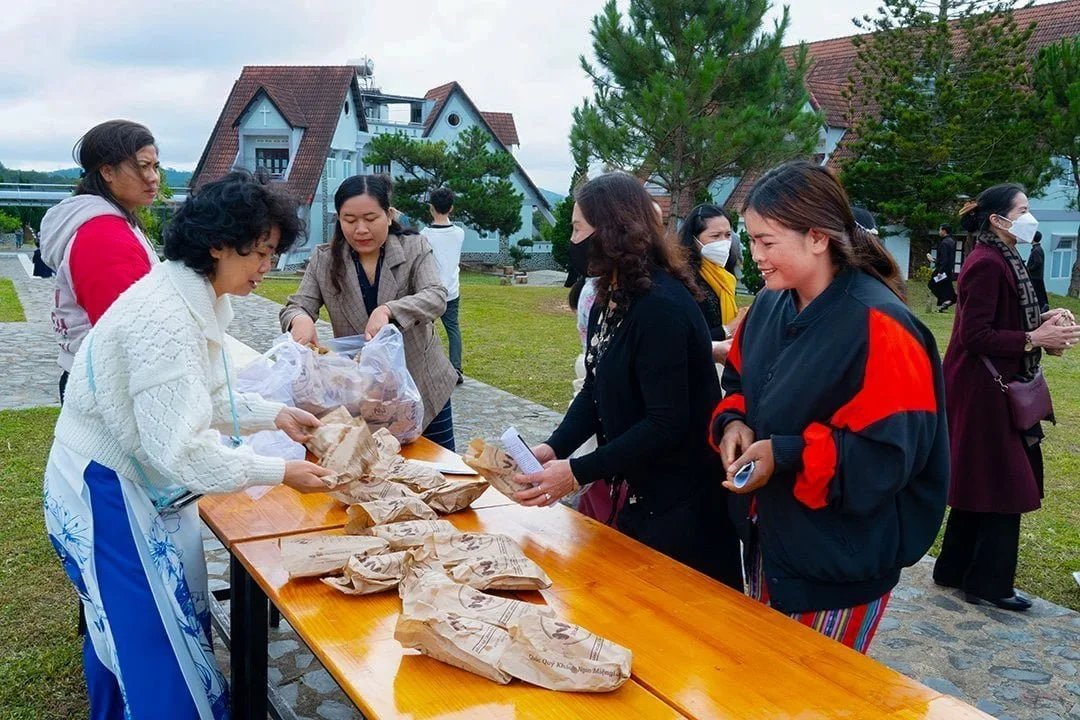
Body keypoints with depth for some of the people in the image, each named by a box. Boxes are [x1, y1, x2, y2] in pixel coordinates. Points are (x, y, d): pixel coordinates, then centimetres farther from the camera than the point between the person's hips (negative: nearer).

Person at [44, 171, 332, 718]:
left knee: (122, 626, 22)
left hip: (140, 484, 9)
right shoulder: (165, 319, -29)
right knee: (156, 641, 1)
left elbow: (201, 398, 12)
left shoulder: (195, 301, 1)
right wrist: (280, 473, -25)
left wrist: (275, 414, 1)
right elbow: (182, 448, -31)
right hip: (107, 494, -9)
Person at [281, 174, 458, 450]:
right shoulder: (324, 260, 0)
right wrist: (300, 319, -29)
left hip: (422, 384, 0)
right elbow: (295, 307, -2)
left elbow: (436, 298, -17)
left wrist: (388, 310, -36)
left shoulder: (415, 248, -5)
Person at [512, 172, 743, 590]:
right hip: (637, 494, 9)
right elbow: (595, 390, 6)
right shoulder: (609, 301, 5)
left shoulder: (661, 306, -24)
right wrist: (554, 448, -9)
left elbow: (668, 423, -27)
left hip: (683, 505, -9)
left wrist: (578, 472, -25)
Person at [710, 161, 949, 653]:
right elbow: (737, 383, 16)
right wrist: (734, 423, -6)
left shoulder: (878, 326, -23)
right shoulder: (770, 305, 2)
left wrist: (785, 456, -28)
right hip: (766, 539, 8)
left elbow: (890, 455, -24)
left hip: (840, 562, -7)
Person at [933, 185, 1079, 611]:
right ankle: (987, 583, 11)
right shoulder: (987, 264, -18)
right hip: (984, 390, -11)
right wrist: (1035, 339, -20)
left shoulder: (1002, 260, 14)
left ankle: (956, 569, 27)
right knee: (1002, 484, -2)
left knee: (981, 482, 16)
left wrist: (1042, 321, 1)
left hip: (993, 387, 11)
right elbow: (975, 335, -23)